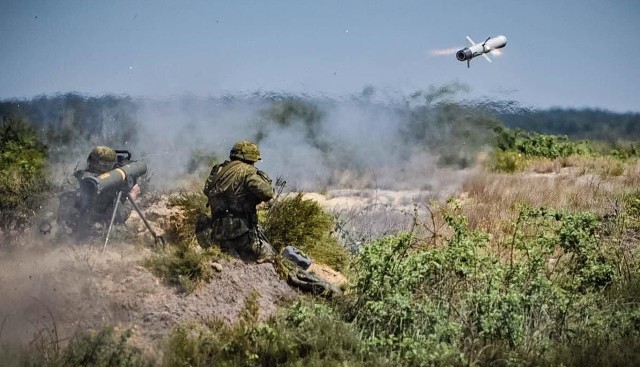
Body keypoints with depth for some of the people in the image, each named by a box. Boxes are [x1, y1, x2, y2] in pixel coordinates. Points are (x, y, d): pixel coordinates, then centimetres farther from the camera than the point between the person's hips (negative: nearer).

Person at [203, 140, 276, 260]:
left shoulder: (218, 171, 13)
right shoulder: (246, 171, -8)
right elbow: (267, 193, -15)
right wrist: (264, 178, 8)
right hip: (239, 231, -8)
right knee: (268, 255, 0)